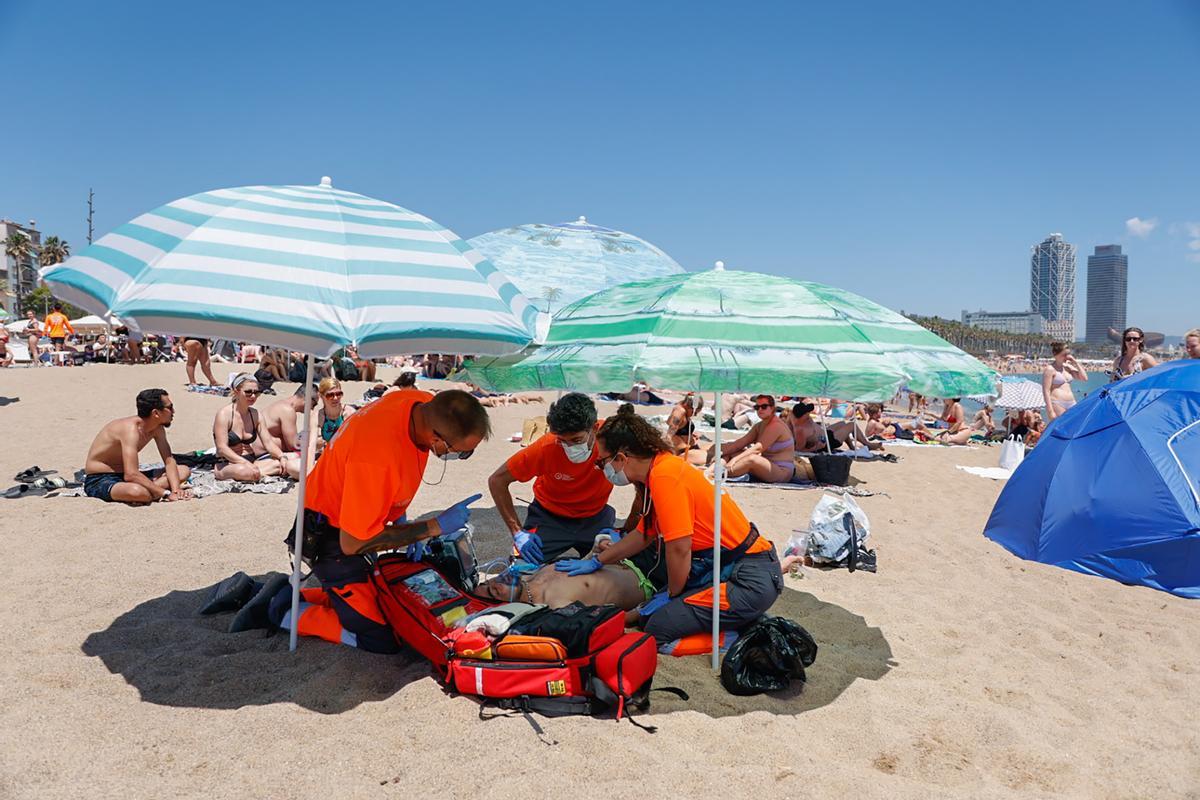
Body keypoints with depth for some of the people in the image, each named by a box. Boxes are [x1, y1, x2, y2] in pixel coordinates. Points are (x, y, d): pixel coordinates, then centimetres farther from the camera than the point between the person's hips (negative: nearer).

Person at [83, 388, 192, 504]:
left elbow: (169, 461, 0)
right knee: (138, 492, -43)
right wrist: (166, 494, -33)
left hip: (124, 476, 9)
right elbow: (131, 475, -35)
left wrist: (176, 490, -18)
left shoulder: (157, 428, -1)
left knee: (184, 471, -2)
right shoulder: (131, 429, -27)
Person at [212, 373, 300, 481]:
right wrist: (246, 463, -32)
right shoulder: (224, 414, -11)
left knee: (293, 458, -11)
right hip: (229, 463, -5)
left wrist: (282, 456, -16)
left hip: (251, 460, 5)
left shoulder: (255, 415, 9)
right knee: (244, 471, -41)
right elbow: (222, 448, -20)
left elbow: (268, 441, 4)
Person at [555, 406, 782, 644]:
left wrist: (672, 595, -3)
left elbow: (679, 549, -21)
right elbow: (644, 534, 22)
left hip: (751, 579, -9)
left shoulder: (665, 476, -21)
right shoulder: (660, 470, 10)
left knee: (659, 628, -14)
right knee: (649, 613, 8)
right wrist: (596, 562, 27)